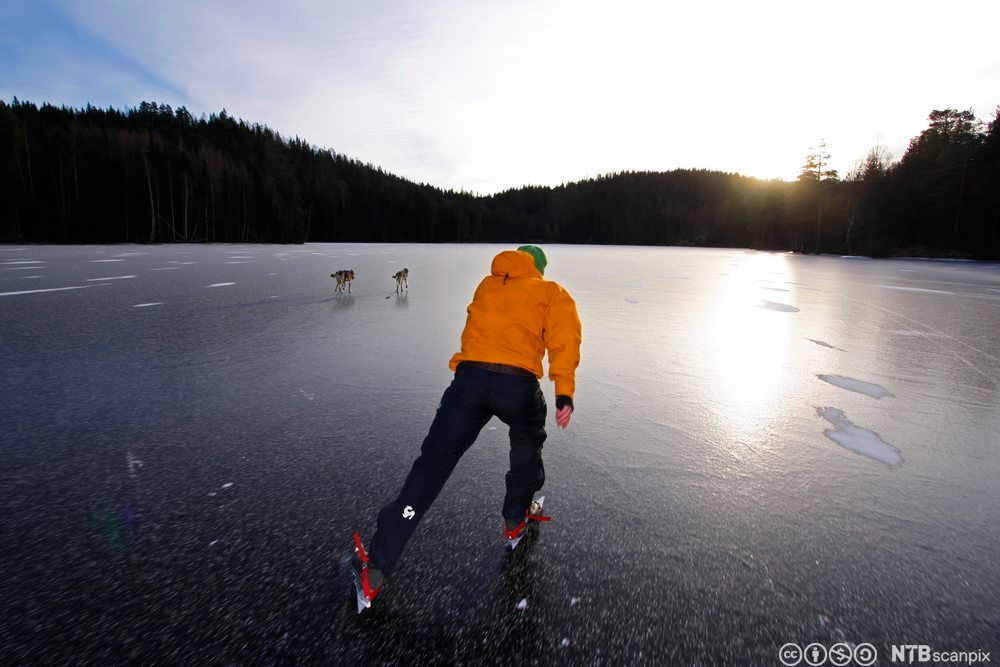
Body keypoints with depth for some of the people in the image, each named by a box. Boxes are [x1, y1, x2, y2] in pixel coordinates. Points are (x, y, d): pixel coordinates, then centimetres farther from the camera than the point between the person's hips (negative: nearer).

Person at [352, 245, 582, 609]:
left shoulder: (487, 284, 25)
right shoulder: (551, 292, 15)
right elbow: (564, 337, -1)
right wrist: (564, 393, -8)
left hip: (469, 377, 2)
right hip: (518, 384, -1)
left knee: (431, 465, 6)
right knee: (527, 445, 30)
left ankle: (376, 567, 10)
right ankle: (516, 518, 43)